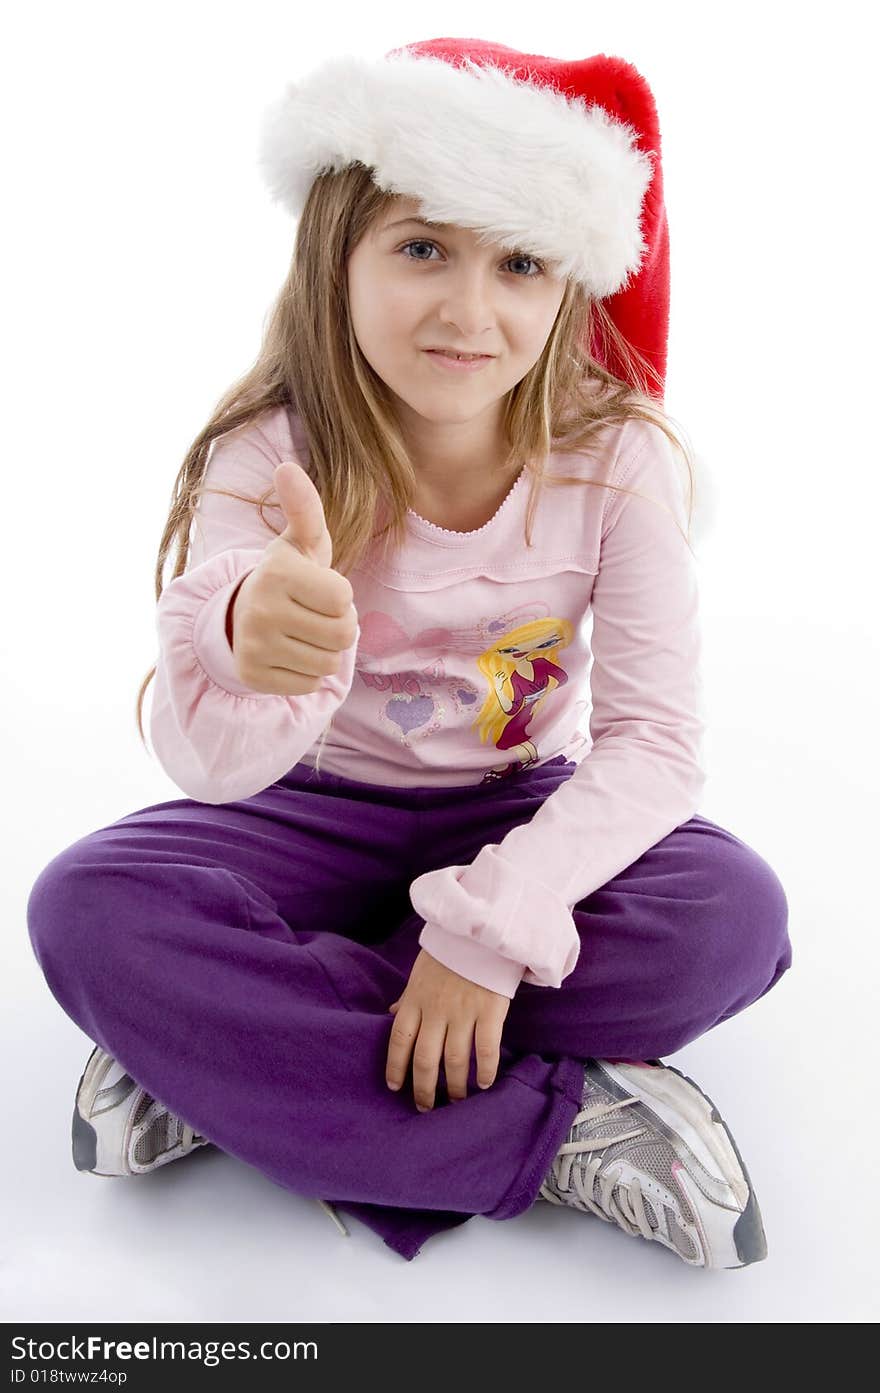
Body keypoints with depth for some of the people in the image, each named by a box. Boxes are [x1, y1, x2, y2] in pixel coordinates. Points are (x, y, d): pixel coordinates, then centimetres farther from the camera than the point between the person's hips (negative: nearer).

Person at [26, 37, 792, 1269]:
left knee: (734, 913, -28)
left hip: (525, 813, 1)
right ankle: (568, 1131, -26)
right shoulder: (267, 460, -18)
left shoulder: (616, 461, -15)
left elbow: (656, 737, -17)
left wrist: (491, 924, -30)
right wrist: (249, 651, -54)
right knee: (88, 909, -27)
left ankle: (236, 1068, -22)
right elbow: (215, 768, -30)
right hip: (315, 816, 0)